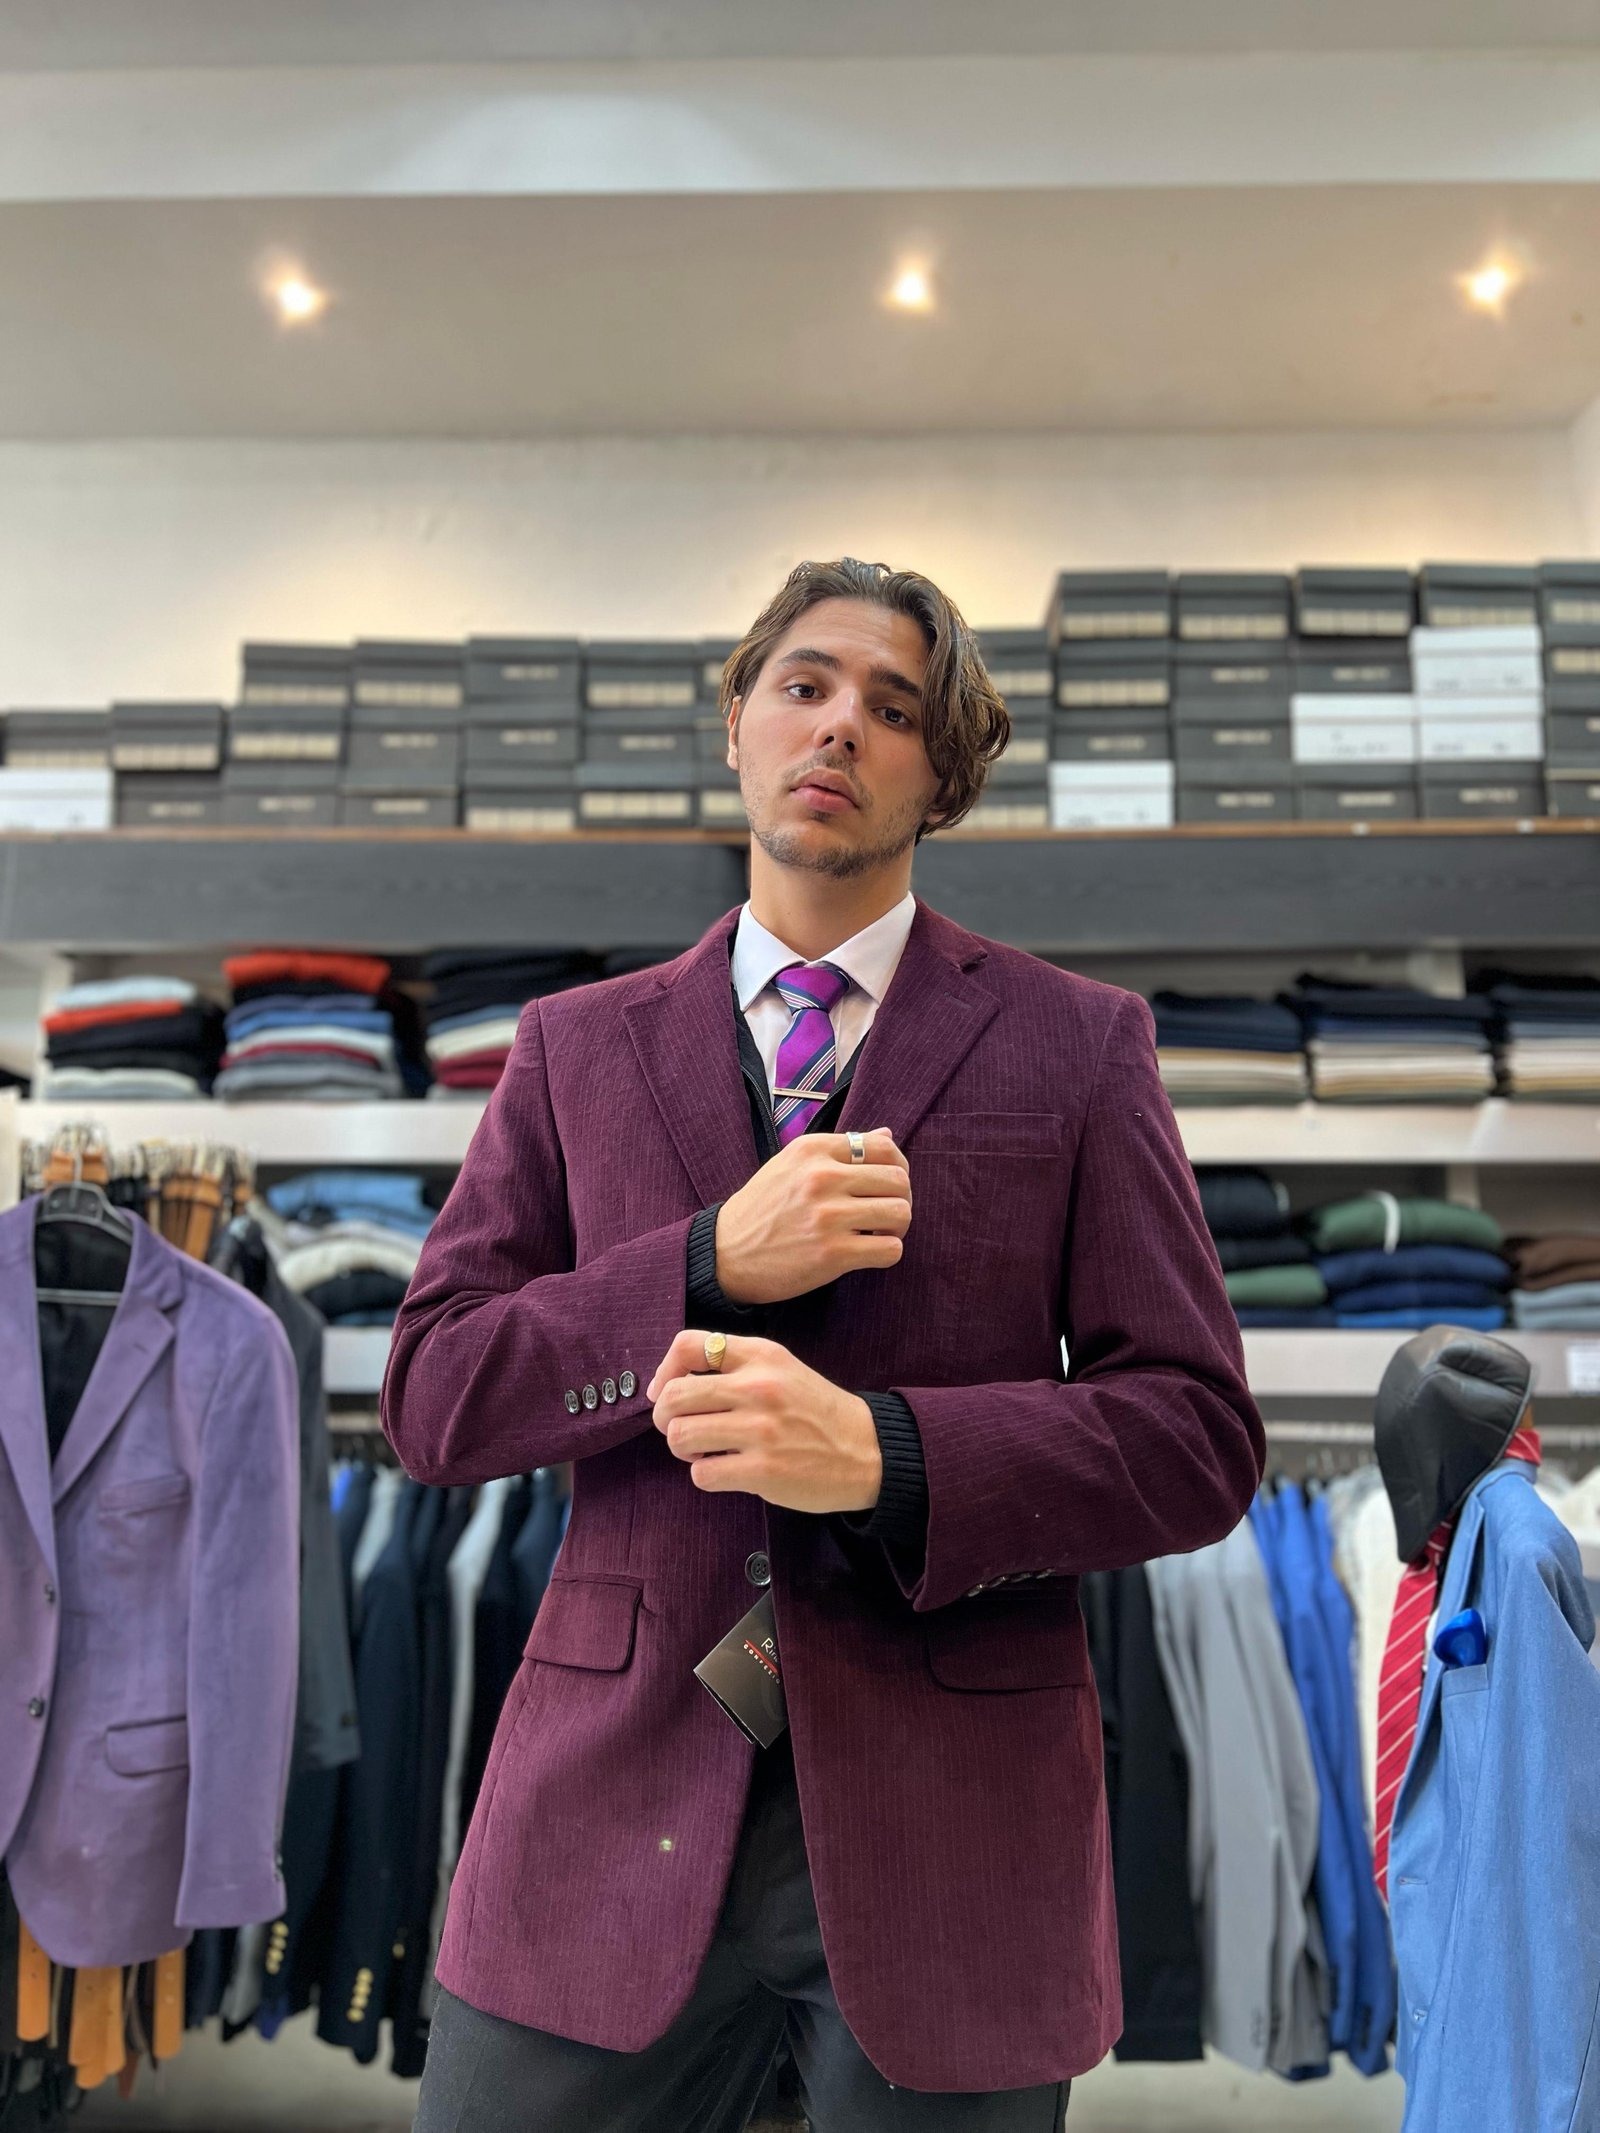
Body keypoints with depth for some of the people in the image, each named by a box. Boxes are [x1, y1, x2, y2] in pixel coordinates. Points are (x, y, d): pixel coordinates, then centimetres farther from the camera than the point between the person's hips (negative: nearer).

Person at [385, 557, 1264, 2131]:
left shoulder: (1075, 1046, 3)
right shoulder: (578, 1047, 8)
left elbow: (1197, 1437, -2)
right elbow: (432, 1397, 1)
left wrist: (887, 1453, -18)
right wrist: (713, 1264, -14)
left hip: (946, 1838, 0)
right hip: (618, 1815, 1)